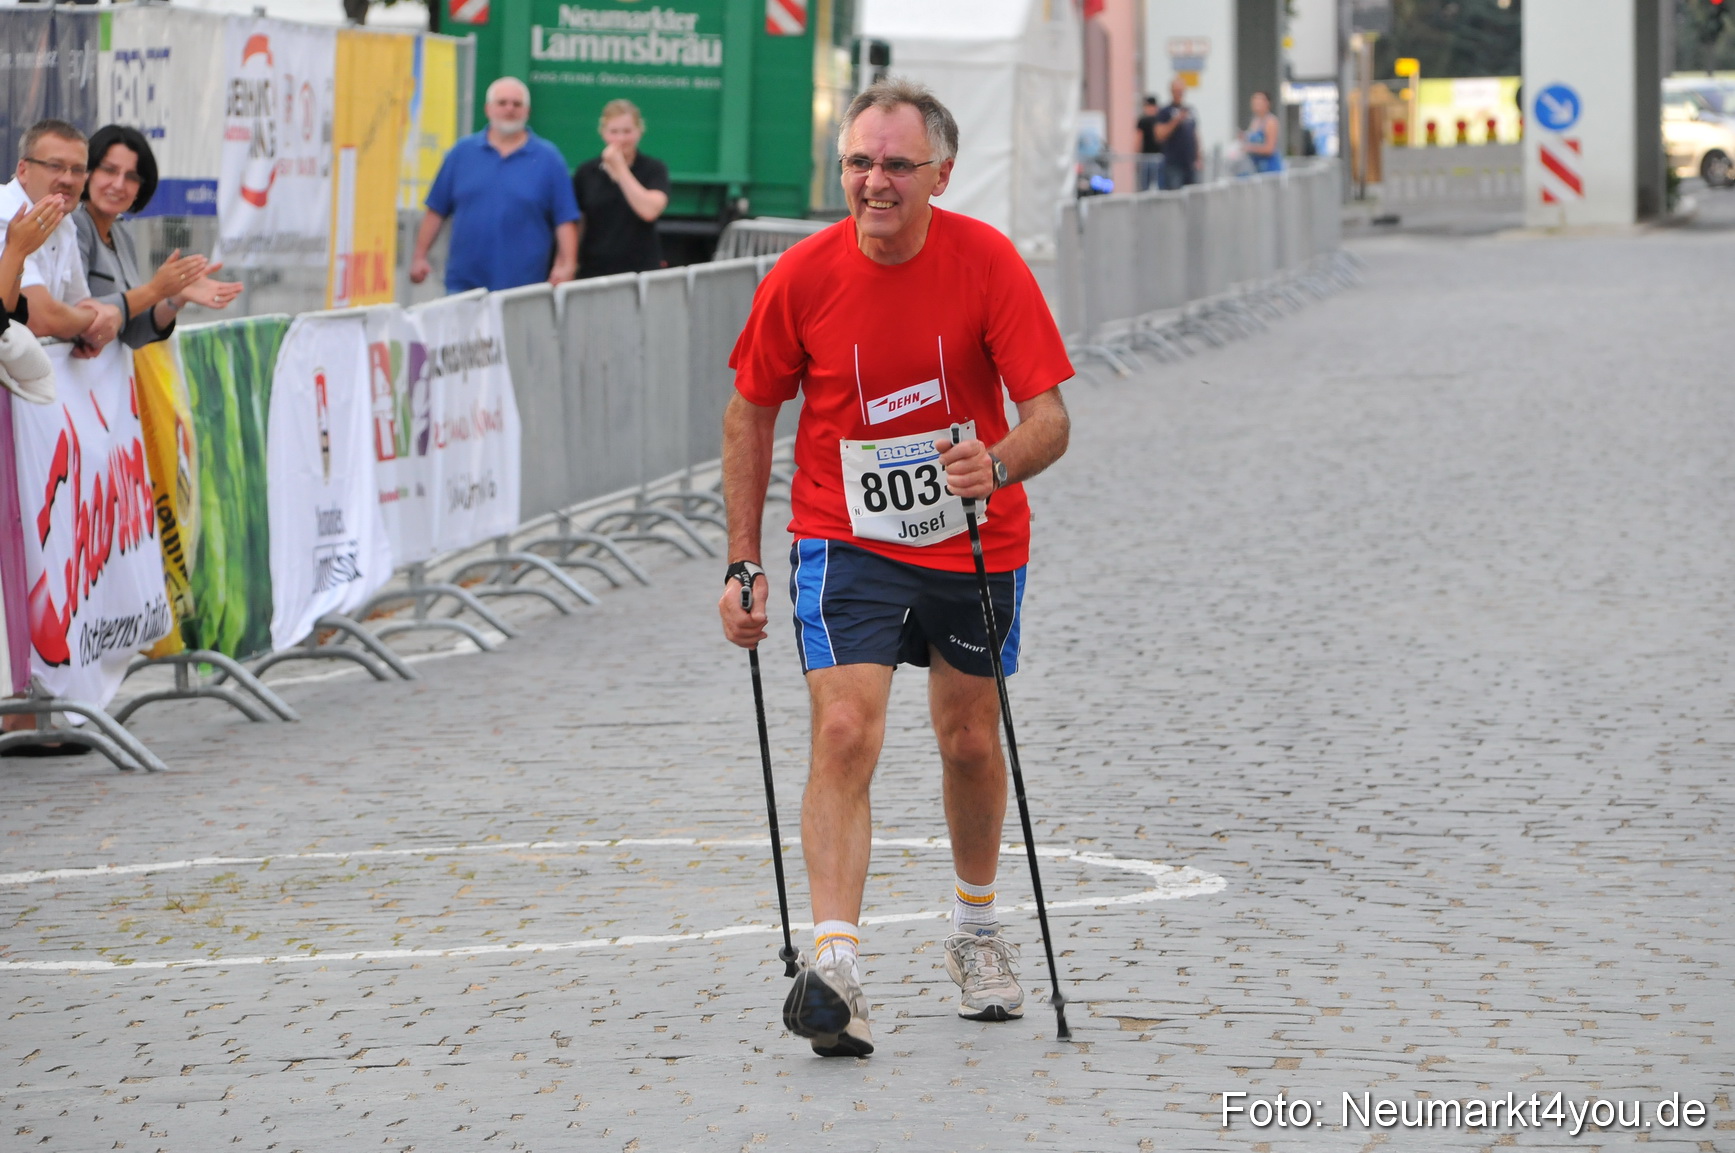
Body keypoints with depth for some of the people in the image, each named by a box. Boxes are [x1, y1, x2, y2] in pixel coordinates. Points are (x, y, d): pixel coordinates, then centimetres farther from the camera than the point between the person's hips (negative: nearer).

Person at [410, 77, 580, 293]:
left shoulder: (548, 158, 3)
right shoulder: (462, 152, 8)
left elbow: (566, 220, 1)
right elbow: (437, 211, 10)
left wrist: (566, 266, -10)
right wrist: (419, 257, 5)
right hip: (464, 282, 1)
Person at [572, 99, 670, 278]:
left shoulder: (654, 170, 1)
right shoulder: (586, 173, 7)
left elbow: (649, 211, -15)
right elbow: (575, 226, 11)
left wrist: (619, 168, -11)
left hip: (641, 270, -2)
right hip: (594, 272, 2)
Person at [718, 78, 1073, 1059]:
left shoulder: (988, 263, -15)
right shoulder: (802, 276, -12)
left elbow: (1049, 416, -16)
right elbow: (752, 414, 2)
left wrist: (998, 464, -39)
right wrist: (745, 563, 0)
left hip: (975, 544, 1)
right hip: (845, 542, -1)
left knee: (972, 741, 14)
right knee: (846, 731, -19)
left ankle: (979, 929, 39)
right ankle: (835, 967, -27)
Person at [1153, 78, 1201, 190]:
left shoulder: (1190, 111, 14)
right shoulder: (1165, 111, -3)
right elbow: (1160, 136, -11)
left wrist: (1197, 159, 11)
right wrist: (1175, 121, -20)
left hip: (1190, 164, 6)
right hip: (1173, 164, -6)